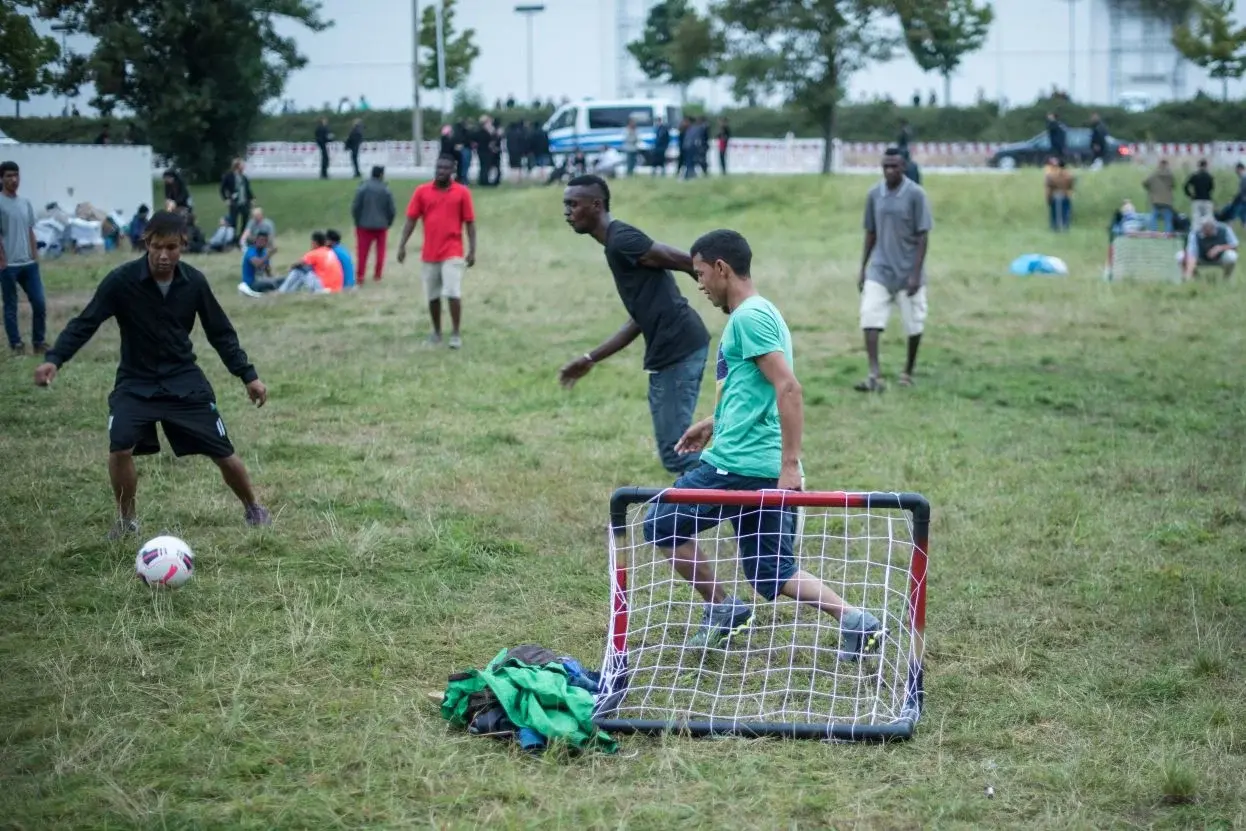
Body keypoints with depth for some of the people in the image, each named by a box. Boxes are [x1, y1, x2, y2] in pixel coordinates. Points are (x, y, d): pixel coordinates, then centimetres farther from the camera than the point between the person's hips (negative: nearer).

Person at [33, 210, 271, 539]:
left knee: (224, 453, 2)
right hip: (136, 382, -2)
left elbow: (220, 333, 3)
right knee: (120, 448, -24)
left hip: (184, 379, 2)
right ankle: (127, 519, 3)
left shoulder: (194, 282, -9)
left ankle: (253, 508, 31)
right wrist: (54, 359, -29)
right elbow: (85, 323, -14)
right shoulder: (122, 280, -17)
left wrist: (248, 376, 2)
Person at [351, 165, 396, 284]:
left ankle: (360, 276, -2)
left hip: (364, 225, -1)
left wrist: (357, 222, 7)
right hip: (381, 225, 1)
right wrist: (388, 223, 13)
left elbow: (355, 207, -7)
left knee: (363, 252, 2)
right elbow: (392, 210, -3)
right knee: (380, 251, 14)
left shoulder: (362, 188, -7)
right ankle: (377, 275, 15)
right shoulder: (386, 190, -4)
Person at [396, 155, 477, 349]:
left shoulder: (462, 192, -1)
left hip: (452, 253, -3)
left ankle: (456, 333, -3)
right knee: (432, 296, 10)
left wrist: (472, 251, -4)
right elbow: (411, 220, 5)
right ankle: (436, 331, 24)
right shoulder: (422, 191, 4)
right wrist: (402, 245, -2)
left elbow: (470, 223, 1)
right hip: (429, 253, 3)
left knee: (453, 293, -12)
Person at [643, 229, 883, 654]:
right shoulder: (757, 314, 19)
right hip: (767, 471, 10)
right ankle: (854, 620, -4)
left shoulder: (748, 317, -12)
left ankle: (722, 609, 8)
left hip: (739, 464, -10)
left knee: (661, 523, 5)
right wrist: (712, 424, 36)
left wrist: (790, 464, -24)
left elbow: (788, 389, -21)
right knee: (773, 575, 9)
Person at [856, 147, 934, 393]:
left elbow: (923, 236, -9)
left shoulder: (915, 195, -9)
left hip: (907, 271, -3)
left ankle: (908, 372, 26)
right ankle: (874, 376, -17)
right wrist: (862, 269, 10)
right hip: (879, 270, 3)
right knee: (869, 319, -13)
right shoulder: (874, 194, 3)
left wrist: (916, 274, -14)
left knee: (913, 325, 7)